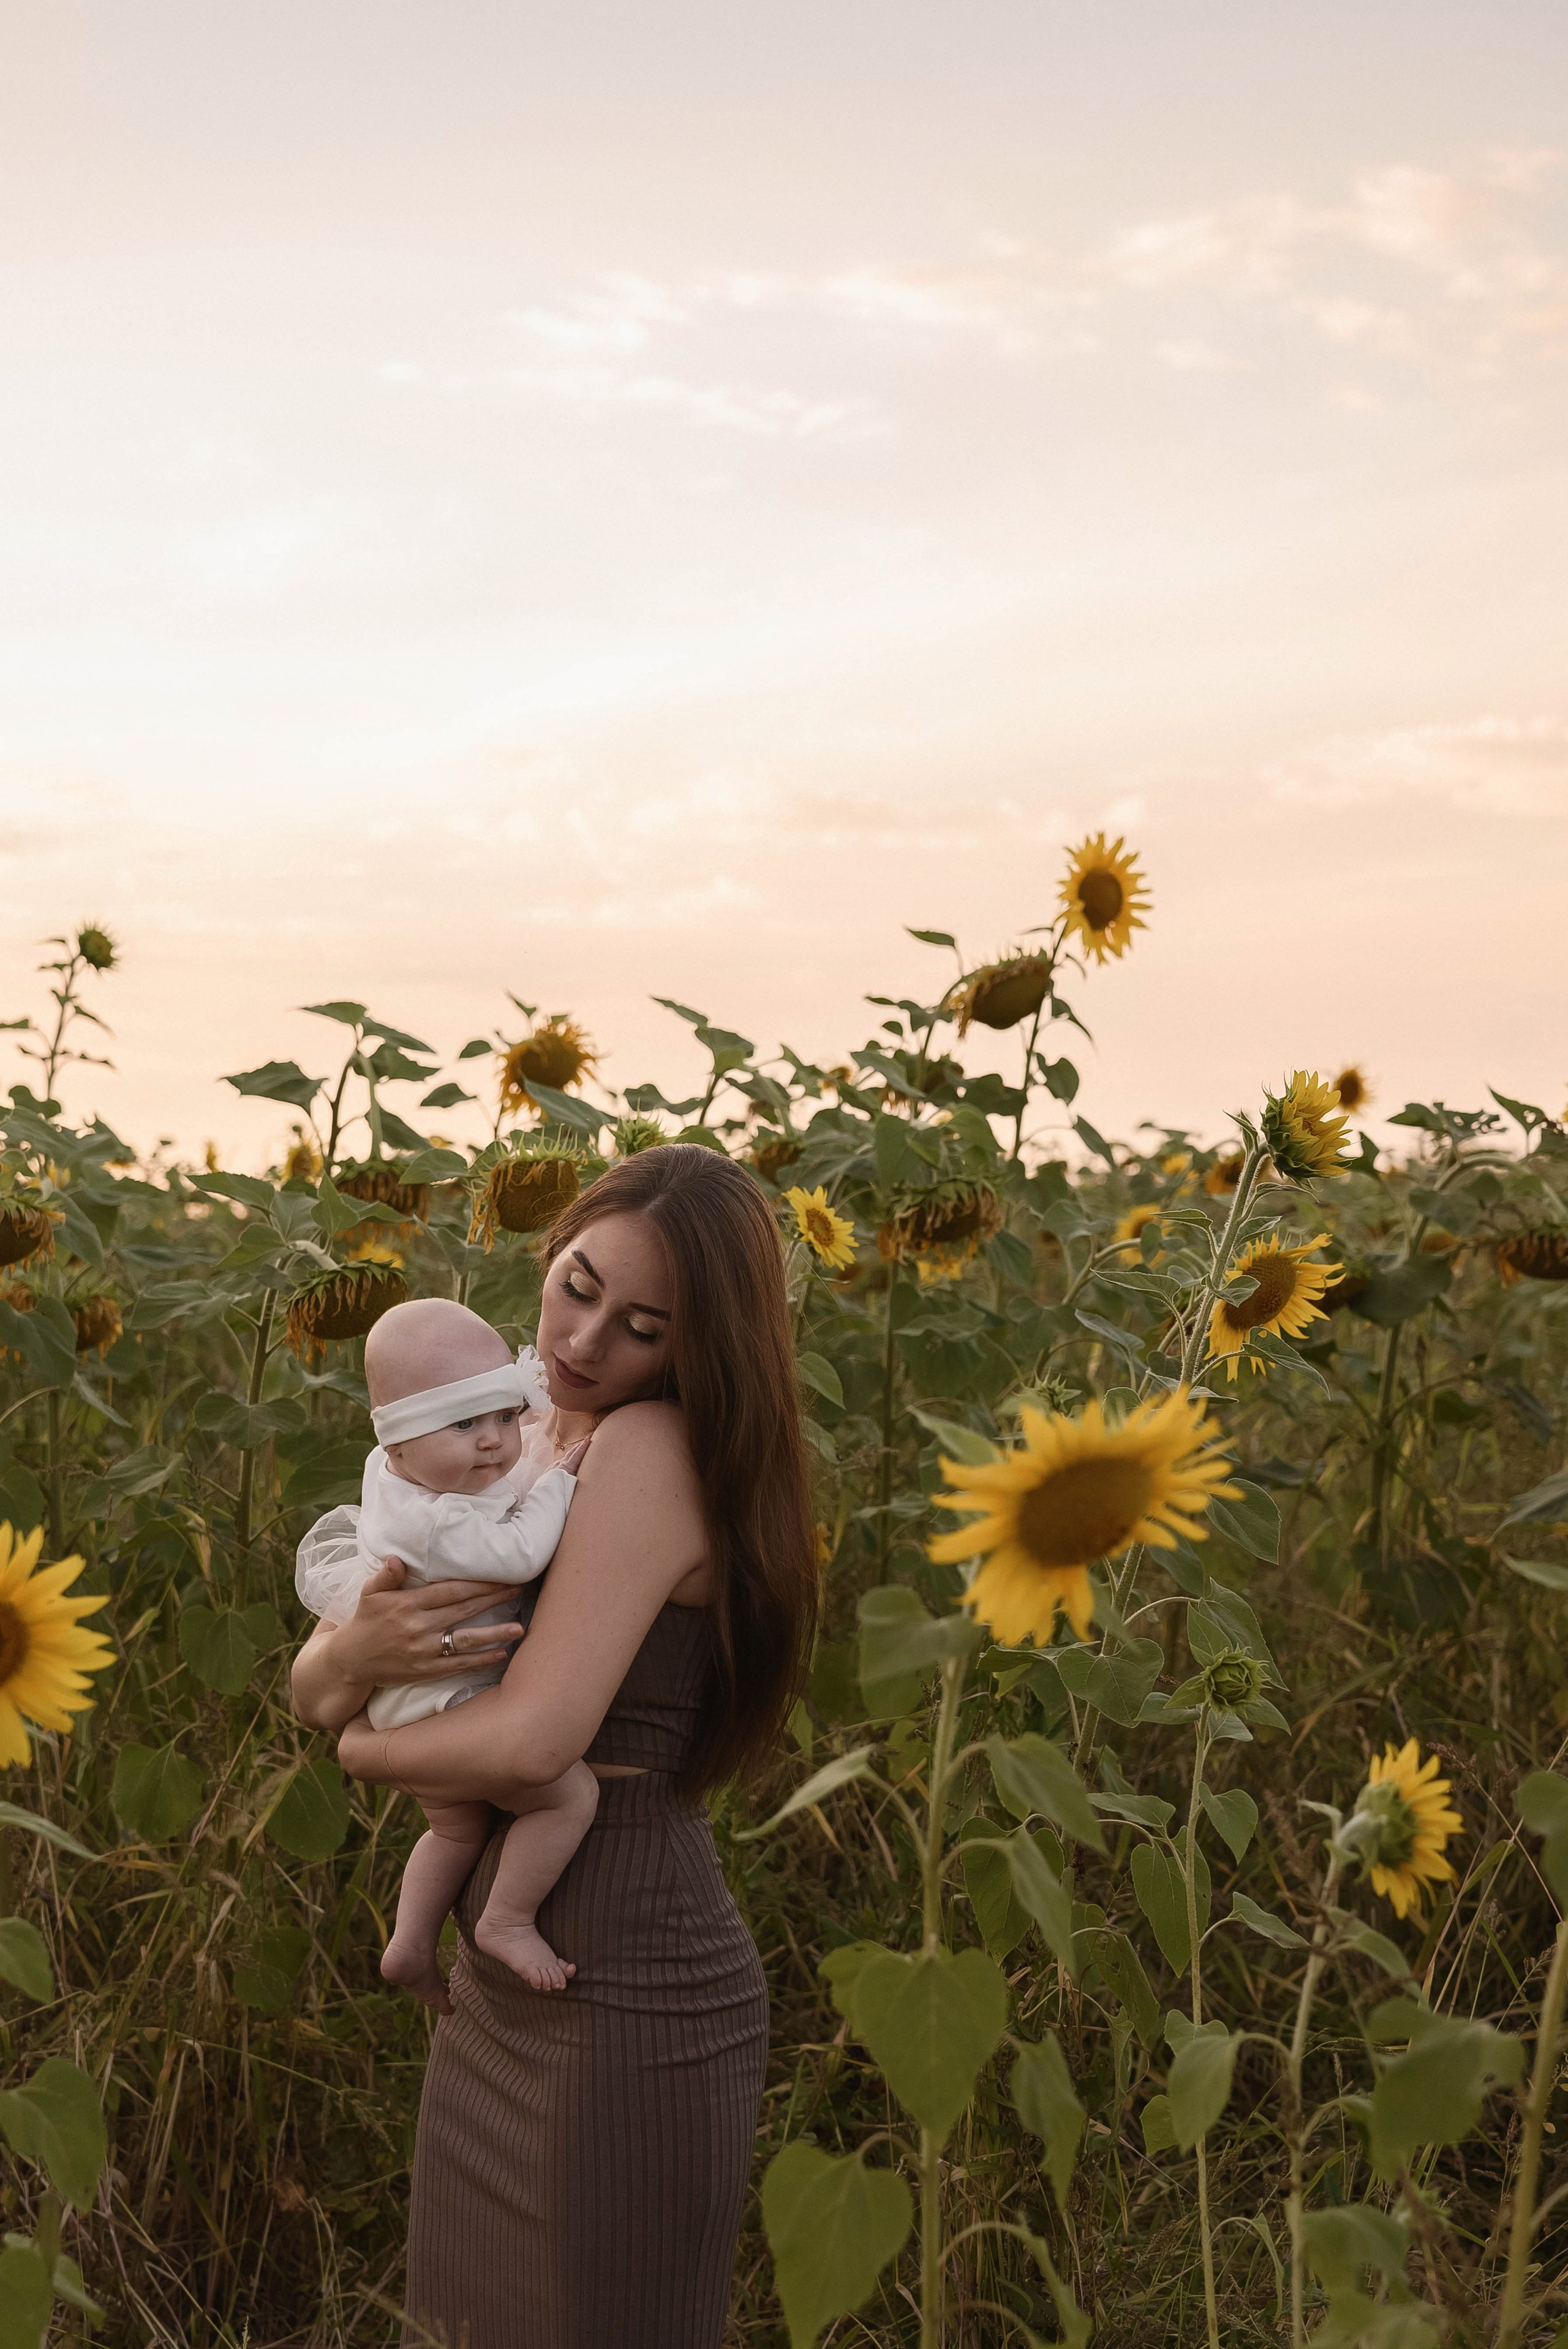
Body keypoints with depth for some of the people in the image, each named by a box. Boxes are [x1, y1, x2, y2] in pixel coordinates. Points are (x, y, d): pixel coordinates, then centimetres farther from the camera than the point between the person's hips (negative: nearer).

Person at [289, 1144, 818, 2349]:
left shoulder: (655, 1448, -18)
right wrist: (357, 1653, -17)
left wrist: (369, 1748, -7)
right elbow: (314, 1683, 7)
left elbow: (535, 1738, -27)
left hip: (628, 2001, -8)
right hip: (503, 1991, 9)